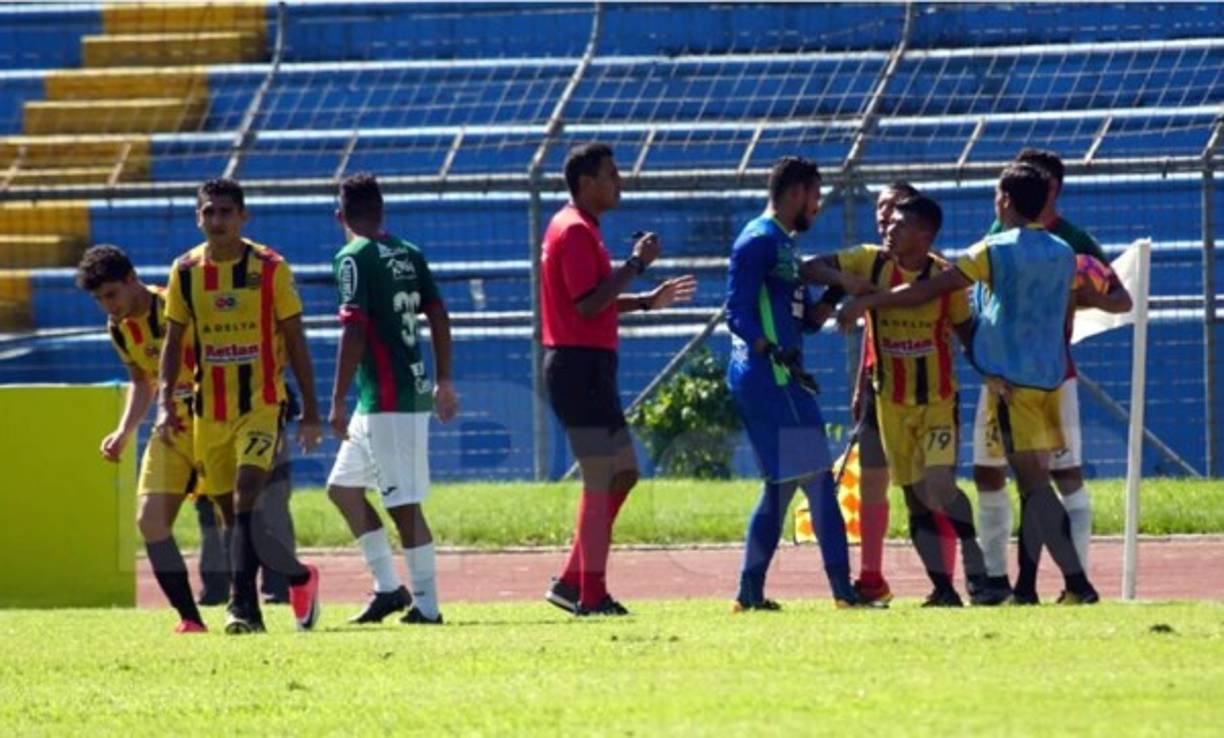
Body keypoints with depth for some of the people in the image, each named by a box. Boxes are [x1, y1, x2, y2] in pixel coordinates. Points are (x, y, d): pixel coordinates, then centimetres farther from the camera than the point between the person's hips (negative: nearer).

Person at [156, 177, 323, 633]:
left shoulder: (270, 269, -5)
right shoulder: (186, 271, 4)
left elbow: (295, 342, 0)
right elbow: (173, 341, 11)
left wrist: (310, 411, -1)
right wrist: (166, 402, -1)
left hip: (262, 403, -4)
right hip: (210, 409, 4)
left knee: (246, 495, -20)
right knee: (226, 507, 8)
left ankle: (242, 603, -15)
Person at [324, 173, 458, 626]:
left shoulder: (355, 258, -10)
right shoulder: (410, 255, 13)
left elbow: (354, 330, -17)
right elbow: (439, 317, 14)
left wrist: (338, 403, -16)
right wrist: (444, 382, 22)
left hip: (384, 397, -9)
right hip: (414, 393, 9)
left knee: (403, 503, -7)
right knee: (343, 486, 18)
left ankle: (427, 604, -6)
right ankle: (388, 587, 16)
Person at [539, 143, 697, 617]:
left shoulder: (580, 230, 19)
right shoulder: (575, 231, -14)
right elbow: (588, 303, -22)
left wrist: (648, 301, 21)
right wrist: (636, 264, -17)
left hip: (589, 368, 11)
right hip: (581, 367, -11)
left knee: (622, 473, 13)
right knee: (602, 481, -7)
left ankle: (572, 582, 12)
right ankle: (591, 595, -4)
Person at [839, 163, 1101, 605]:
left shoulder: (996, 252, -7)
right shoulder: (1064, 255, 10)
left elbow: (927, 291, -7)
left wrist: (864, 303, 0)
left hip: (1011, 380, -6)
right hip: (1051, 377, 6)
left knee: (1034, 481, -10)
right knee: (1034, 481, 10)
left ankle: (1077, 581, -21)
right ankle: (1025, 587, 10)